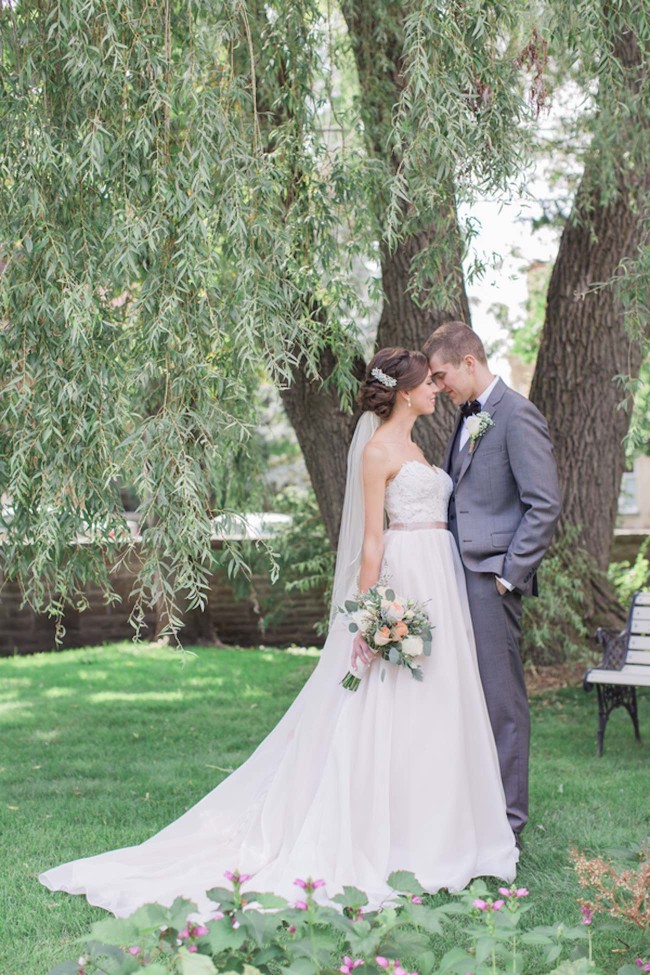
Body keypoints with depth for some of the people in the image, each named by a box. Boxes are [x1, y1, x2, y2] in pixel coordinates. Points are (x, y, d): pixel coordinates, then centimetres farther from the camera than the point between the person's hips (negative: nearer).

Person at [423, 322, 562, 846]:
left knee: (502, 698, -3)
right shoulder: (468, 418, 17)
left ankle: (508, 820, 5)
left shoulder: (518, 415, -11)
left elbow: (545, 504, -15)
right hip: (460, 575, 9)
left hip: (492, 577, -9)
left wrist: (510, 573, -15)